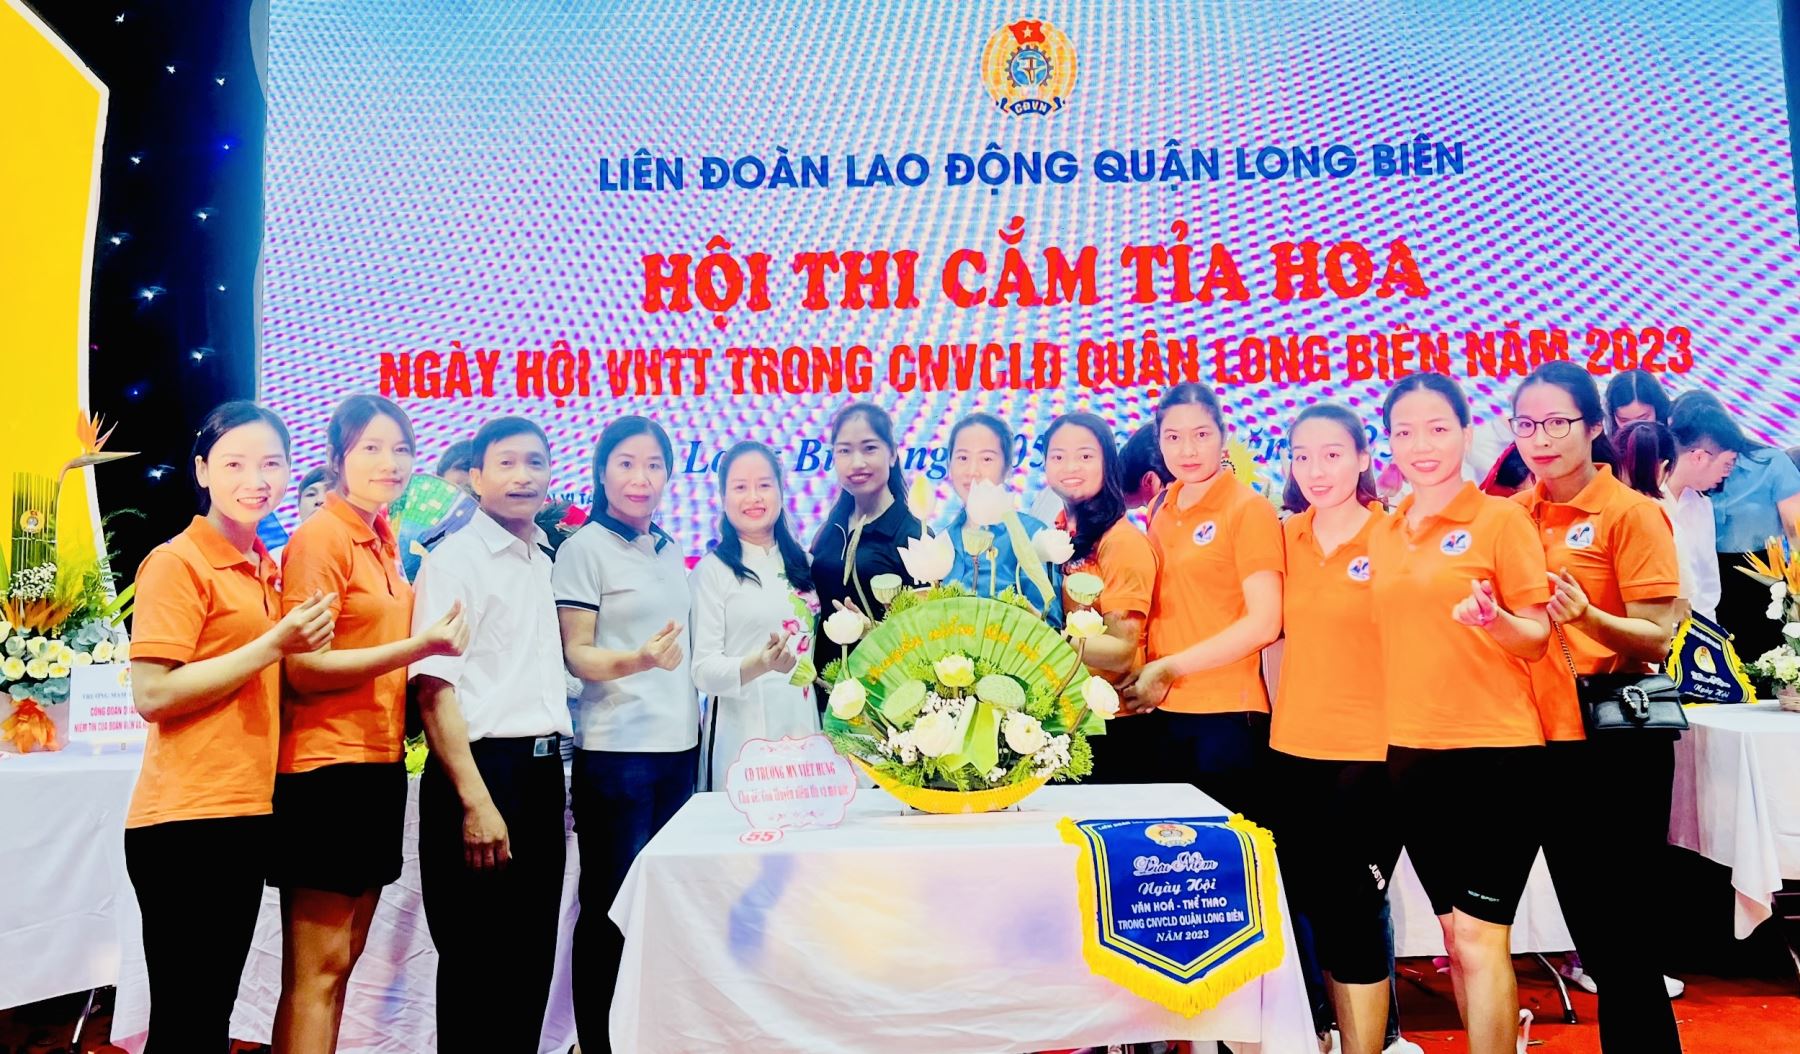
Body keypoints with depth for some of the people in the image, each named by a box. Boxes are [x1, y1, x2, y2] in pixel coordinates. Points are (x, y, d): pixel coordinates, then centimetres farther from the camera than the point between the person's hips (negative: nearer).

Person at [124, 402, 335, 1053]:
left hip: (246, 813, 8)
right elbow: (151, 694, -17)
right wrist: (275, 645, -19)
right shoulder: (177, 562, -8)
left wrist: (304, 649, 7)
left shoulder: (267, 570, 14)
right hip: (186, 819, -8)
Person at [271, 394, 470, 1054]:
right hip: (327, 763, -8)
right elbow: (304, 670, -17)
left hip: (380, 764, 8)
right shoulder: (319, 537, -10)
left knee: (343, 961, 14)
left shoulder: (385, 541, 13)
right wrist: (420, 645, -24)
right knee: (317, 969, -1)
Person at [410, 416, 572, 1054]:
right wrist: (477, 803, -21)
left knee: (532, 957, 15)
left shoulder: (545, 561, 13)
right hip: (482, 769, -7)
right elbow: (434, 689, -15)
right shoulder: (455, 559, -8)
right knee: (477, 964, 3)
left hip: (542, 771, 7)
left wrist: (549, 772, 14)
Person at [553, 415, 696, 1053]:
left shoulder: (672, 551, 13)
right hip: (615, 750, -6)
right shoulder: (584, 549, -5)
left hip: (679, 744, 6)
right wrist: (639, 659, -28)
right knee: (611, 907, 1)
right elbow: (577, 655, -10)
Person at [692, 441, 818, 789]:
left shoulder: (801, 565, 11)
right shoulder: (712, 570, -6)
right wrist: (760, 663, -27)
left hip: (803, 730, 5)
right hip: (742, 739, -5)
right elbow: (703, 670, -11)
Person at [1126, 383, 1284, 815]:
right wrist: (1146, 677, 1)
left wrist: (1170, 668, -12)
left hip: (1226, 714, -6)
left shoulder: (1249, 508, -7)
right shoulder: (1162, 508, 10)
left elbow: (1264, 623, -13)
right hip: (1166, 713, 6)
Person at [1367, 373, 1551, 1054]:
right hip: (1410, 752, 6)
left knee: (1479, 936, -3)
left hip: (1492, 750, -5)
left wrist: (1495, 620, -27)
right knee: (1452, 931, 14)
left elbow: (1537, 640, -8)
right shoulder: (1382, 534, 8)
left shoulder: (1502, 518, -7)